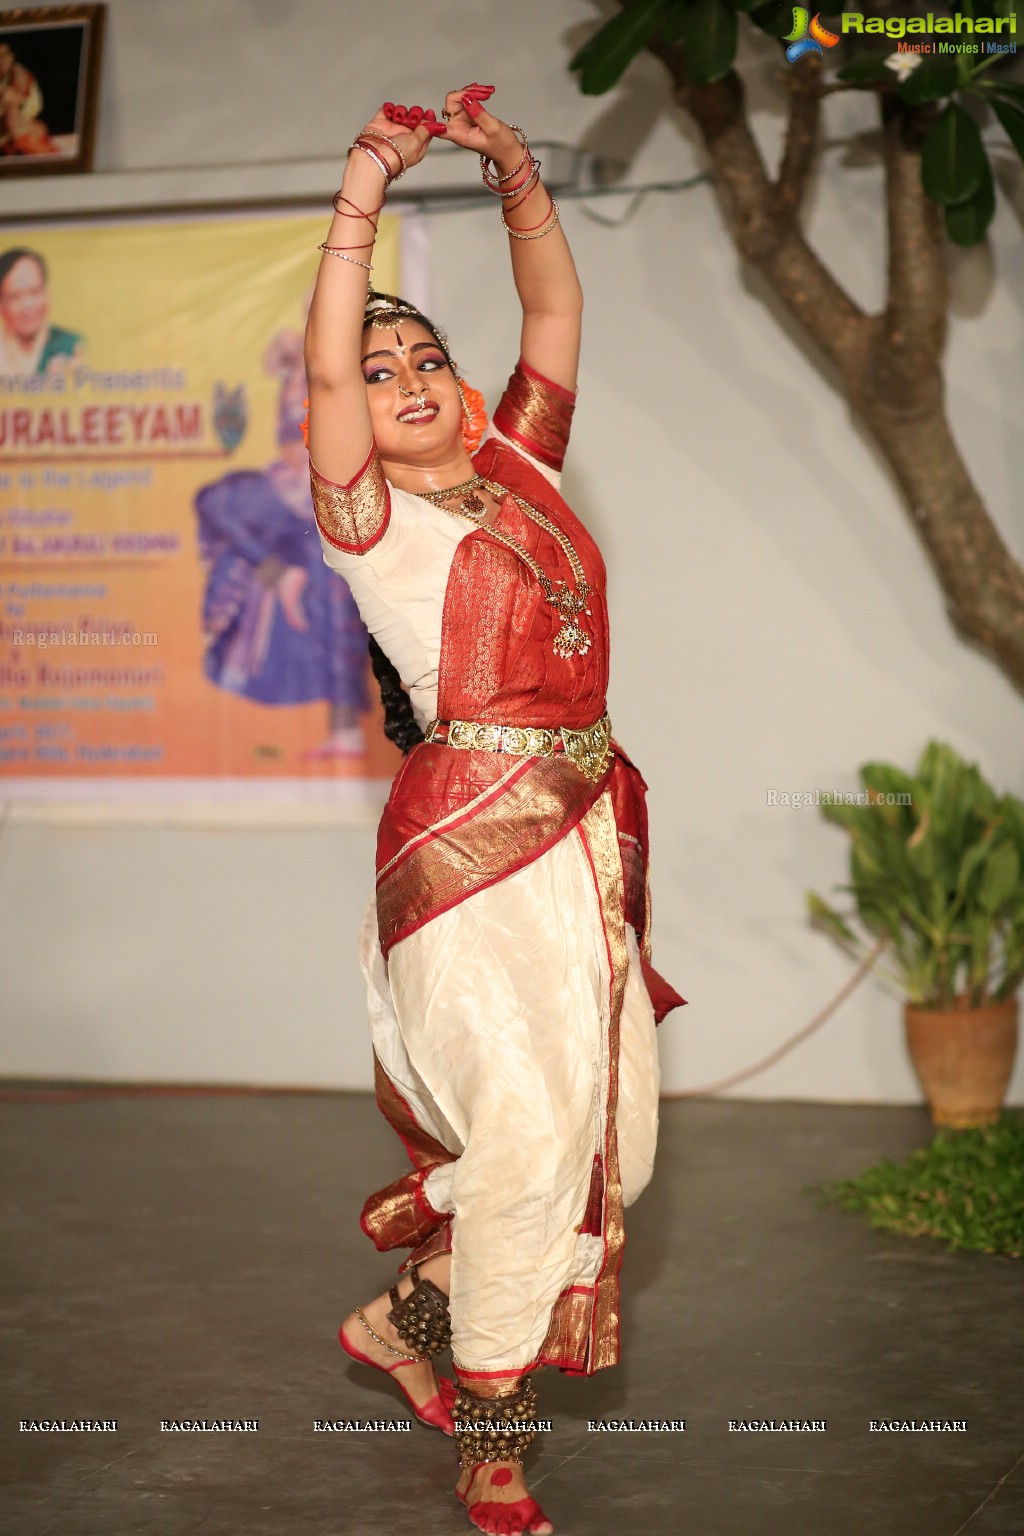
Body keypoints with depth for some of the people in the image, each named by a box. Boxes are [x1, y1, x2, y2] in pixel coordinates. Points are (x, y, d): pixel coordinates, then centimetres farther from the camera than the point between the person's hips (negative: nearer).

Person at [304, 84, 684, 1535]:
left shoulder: (522, 465, 15)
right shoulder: (369, 516, 0)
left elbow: (557, 311, 14)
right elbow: (323, 373, -15)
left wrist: (520, 177, 1)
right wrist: (359, 209, -18)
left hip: (587, 825, 7)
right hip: (473, 831, -7)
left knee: (608, 1109, 7)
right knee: (530, 1116, -10)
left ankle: (409, 1315, 27)